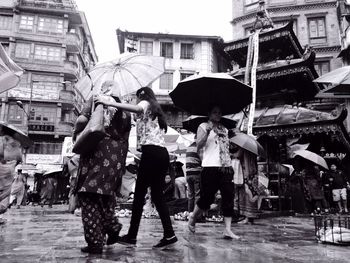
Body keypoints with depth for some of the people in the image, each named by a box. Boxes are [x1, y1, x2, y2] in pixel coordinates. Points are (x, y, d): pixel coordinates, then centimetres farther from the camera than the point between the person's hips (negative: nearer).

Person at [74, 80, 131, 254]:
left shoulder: (96, 100, 5)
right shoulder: (125, 110, 17)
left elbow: (82, 119, -12)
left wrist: (76, 134, 9)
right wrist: (121, 165, 22)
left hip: (96, 152, -4)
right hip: (116, 157, 5)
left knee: (89, 196, 1)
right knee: (106, 194, 20)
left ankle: (95, 242, 1)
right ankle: (111, 226, 10)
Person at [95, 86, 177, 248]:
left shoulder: (145, 103, 7)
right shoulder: (156, 110, 32)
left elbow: (137, 109, -19)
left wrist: (109, 103, -21)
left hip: (151, 152, -8)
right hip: (162, 153, 8)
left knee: (139, 193, -5)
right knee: (157, 194, 6)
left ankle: (132, 236, -2)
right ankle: (169, 234, 2)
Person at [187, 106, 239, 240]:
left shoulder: (224, 129, 22)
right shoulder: (203, 126, 5)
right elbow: (199, 145, -9)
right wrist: (208, 132, -20)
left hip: (225, 167, 5)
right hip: (210, 166, -5)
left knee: (228, 197, -4)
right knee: (207, 198, -1)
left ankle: (228, 230, 0)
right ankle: (192, 219, 25)